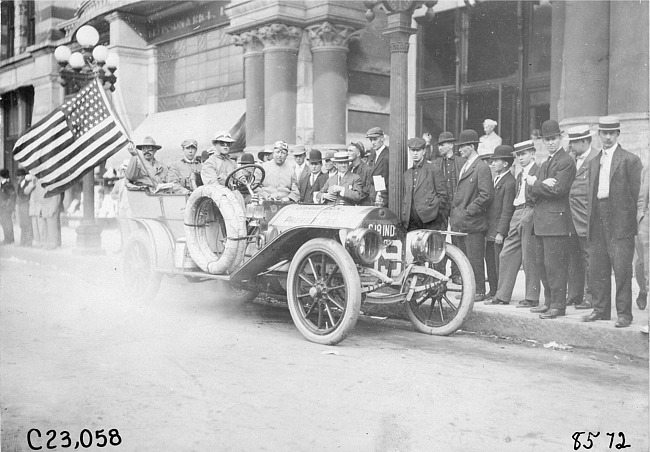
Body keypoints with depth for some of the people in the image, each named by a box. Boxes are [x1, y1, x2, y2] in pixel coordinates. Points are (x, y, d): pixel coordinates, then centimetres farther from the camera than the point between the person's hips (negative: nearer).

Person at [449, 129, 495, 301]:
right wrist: (455, 210, 12)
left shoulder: (482, 168, -11)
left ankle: (479, 291, 4)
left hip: (473, 222, -9)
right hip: (460, 222, 9)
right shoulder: (464, 167, 17)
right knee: (464, 258, 13)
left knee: (475, 259, -4)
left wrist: (468, 211, -17)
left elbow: (487, 195, -18)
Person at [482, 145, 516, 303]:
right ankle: (493, 292, 25)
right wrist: (488, 230, 15)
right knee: (490, 260, 14)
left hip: (499, 230, -9)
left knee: (500, 263, -3)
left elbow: (507, 210, -18)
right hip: (490, 230, 9)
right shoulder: (496, 179, 14)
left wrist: (501, 232, -20)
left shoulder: (509, 183, -15)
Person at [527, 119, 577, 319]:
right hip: (543, 221, 9)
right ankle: (550, 301, 20)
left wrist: (535, 184, -5)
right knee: (547, 265, 12)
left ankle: (558, 305, -2)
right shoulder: (546, 163, 22)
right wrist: (543, 185, -11)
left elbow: (558, 189, -18)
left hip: (557, 220, -9)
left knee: (555, 265, -7)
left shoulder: (566, 162, -7)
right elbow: (533, 191, 11)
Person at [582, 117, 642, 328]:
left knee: (622, 269, -6)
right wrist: (590, 221, 10)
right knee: (597, 268, 9)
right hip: (597, 223, 6)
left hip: (620, 222, -6)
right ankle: (601, 309, 19)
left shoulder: (630, 160, -1)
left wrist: (633, 220, -10)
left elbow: (636, 193, -5)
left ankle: (624, 314, 0)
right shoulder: (594, 162, 18)